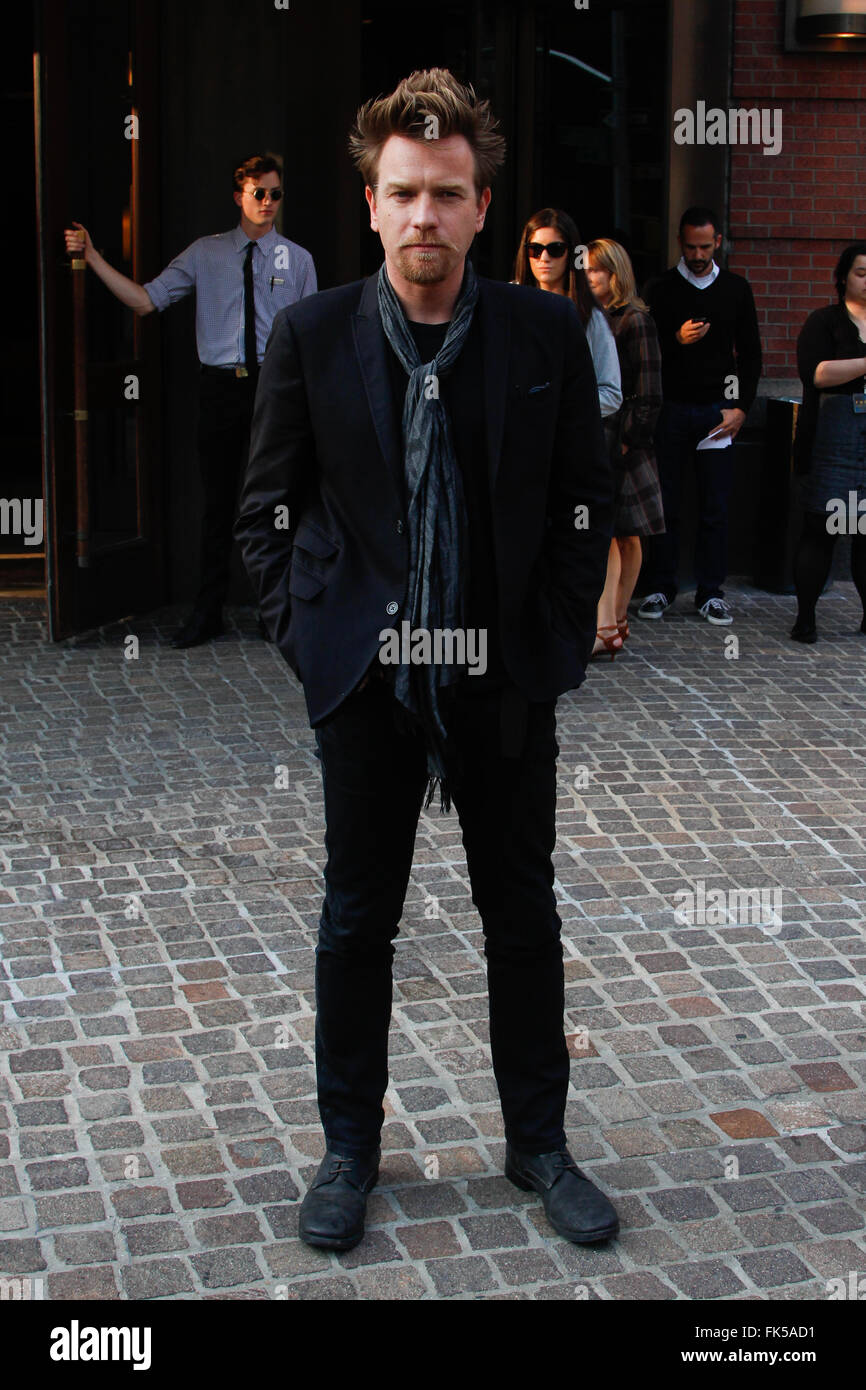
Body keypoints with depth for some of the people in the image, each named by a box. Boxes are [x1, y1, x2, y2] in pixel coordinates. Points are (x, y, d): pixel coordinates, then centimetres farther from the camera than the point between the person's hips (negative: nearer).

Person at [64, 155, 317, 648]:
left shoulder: (297, 259, 6)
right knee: (219, 500, 5)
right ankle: (208, 613, 15)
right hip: (221, 385, 1)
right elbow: (145, 299, 4)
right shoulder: (206, 253, 6)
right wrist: (92, 257, -3)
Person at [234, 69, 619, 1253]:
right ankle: (350, 1147, 28)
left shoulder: (548, 336, -3)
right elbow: (266, 509, 4)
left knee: (524, 916, 12)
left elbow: (586, 502, 4)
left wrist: (560, 641, -2)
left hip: (507, 680, 1)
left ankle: (538, 1142, 29)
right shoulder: (311, 336, -3)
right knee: (358, 920, 11)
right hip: (366, 679, 0)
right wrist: (306, 634, -3)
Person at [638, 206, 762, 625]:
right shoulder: (662, 288, 4)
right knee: (664, 502, 1)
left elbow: (750, 353, 11)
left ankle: (710, 592, 8)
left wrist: (742, 407, 2)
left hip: (717, 409, 1)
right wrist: (677, 340, -17)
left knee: (715, 507, 0)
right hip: (671, 407, -1)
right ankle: (660, 588, 11)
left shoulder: (736, 288, 10)